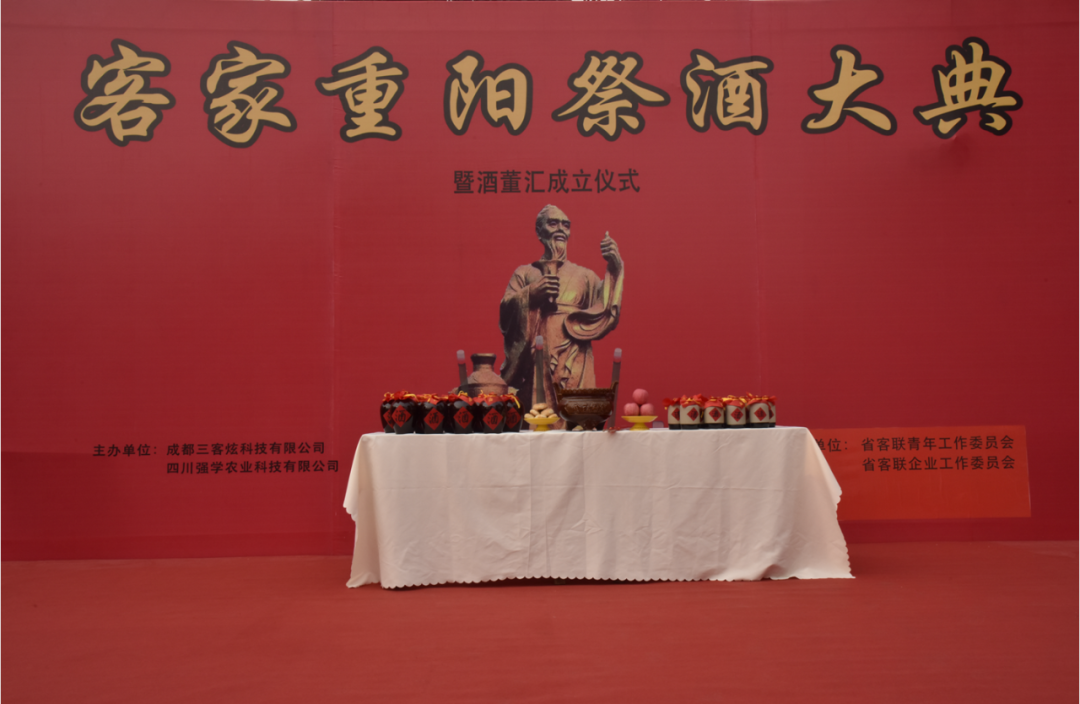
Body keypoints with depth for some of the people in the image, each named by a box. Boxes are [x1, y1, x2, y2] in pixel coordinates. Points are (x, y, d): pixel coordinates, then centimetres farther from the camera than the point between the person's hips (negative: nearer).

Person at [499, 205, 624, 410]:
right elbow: (505, 313, 4)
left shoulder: (584, 275, 16)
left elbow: (606, 307, -2)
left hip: (574, 367, 1)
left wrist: (614, 267, -13)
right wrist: (531, 293, -9)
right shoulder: (524, 274, 16)